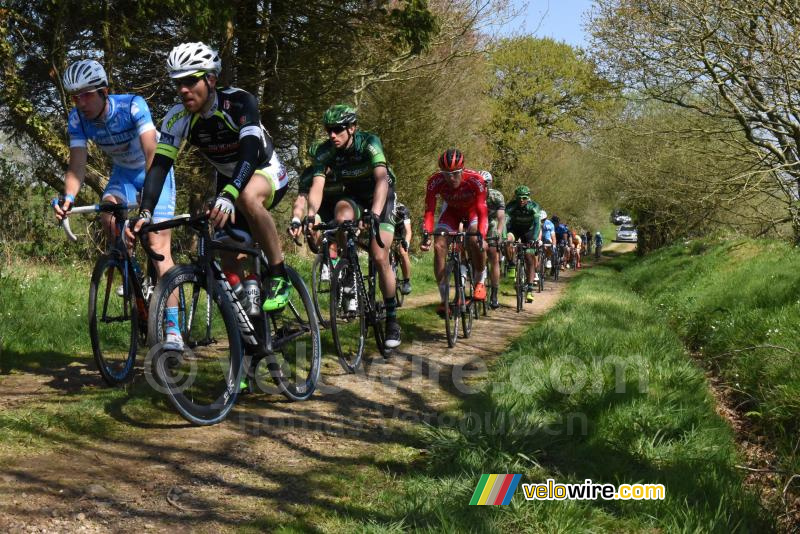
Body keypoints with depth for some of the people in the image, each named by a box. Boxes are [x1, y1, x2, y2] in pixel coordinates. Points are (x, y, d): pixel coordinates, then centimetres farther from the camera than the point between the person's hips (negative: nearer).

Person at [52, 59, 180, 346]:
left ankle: (173, 330, -19)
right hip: (123, 172, 4)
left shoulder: (133, 106, -31)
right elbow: (77, 165, -23)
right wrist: (68, 197, -44)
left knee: (158, 245, -17)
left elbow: (153, 153, -41)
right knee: (108, 212, -29)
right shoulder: (77, 119, -18)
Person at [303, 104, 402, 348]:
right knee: (342, 216, -34)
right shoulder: (325, 151, -19)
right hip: (351, 195, 3)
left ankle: (391, 317, 1)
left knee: (379, 257, -15)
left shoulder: (369, 142, -28)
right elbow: (317, 186, -27)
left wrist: (374, 214, -56)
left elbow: (381, 179, -41)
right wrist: (310, 216, -46)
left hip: (379, 196, -3)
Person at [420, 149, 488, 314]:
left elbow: (482, 212, -36)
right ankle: (444, 299, -10)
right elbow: (429, 211, -30)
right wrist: (426, 234, -45)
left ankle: (481, 282, -6)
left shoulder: (475, 180, -35)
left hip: (472, 210, -2)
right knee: (439, 246, -19)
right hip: (451, 210, 2)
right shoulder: (435, 181, -31)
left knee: (474, 240, -32)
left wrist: (481, 235, -51)